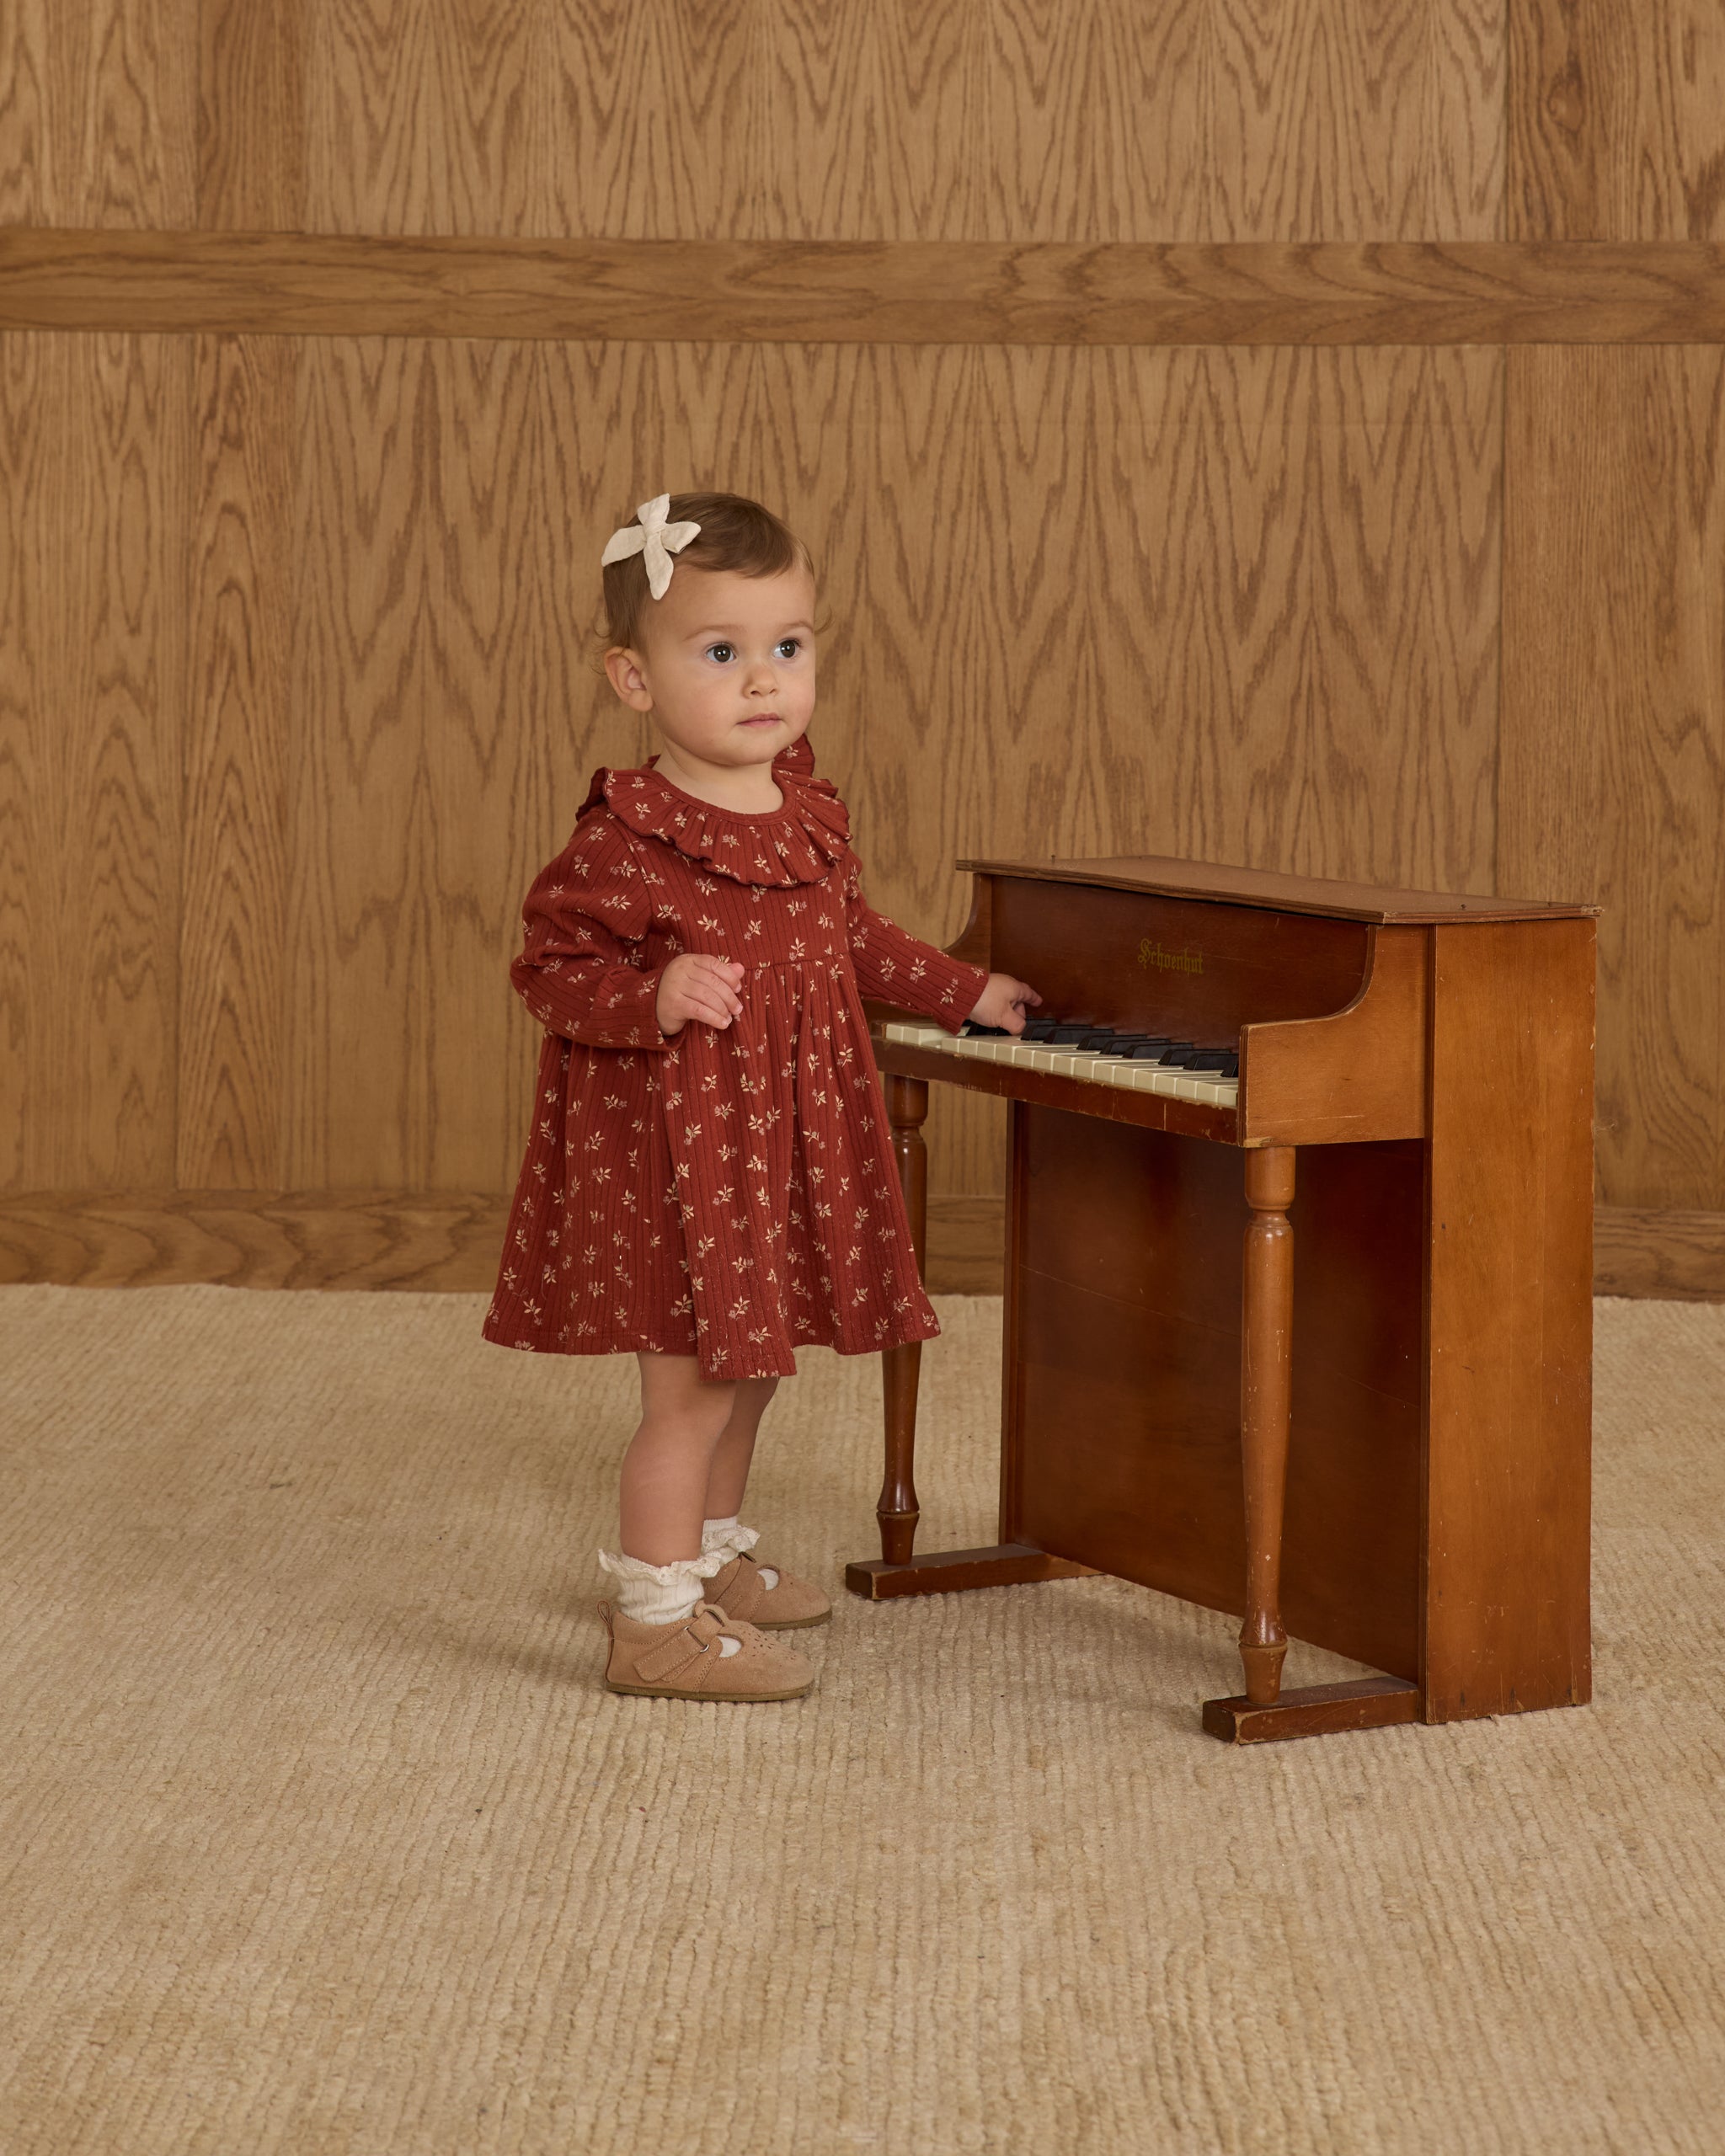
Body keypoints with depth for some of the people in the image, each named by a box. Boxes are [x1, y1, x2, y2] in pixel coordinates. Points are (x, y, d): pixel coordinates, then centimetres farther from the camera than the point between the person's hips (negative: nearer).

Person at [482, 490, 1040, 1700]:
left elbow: (854, 942, 22)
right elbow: (550, 971, -14)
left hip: (785, 1138, 8)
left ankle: (710, 1555, 40)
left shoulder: (807, 813, 6)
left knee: (751, 1365, 20)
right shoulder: (626, 841, -19)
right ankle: (656, 1623, 6)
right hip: (670, 1144, -8)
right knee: (697, 1382, -5)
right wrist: (656, 996, -30)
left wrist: (963, 993, 27)